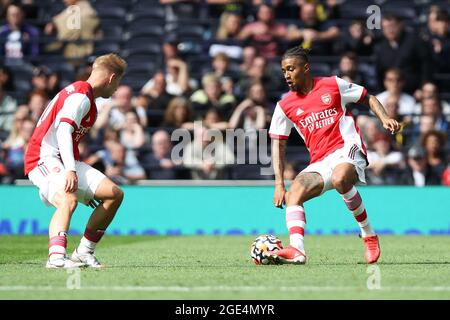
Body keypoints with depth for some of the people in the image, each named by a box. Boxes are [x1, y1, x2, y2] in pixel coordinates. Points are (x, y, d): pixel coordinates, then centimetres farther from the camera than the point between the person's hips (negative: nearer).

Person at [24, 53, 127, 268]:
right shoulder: (80, 96, -12)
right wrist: (70, 170, -35)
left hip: (66, 162, 10)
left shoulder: (83, 95, 21)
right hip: (45, 159, -10)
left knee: (115, 194, 6)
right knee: (68, 201, -35)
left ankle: (83, 253, 9)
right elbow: (63, 131, -25)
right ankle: (56, 257, -49)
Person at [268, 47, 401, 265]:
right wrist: (279, 185, 0)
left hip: (348, 150, -4)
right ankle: (296, 249, -40)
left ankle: (368, 234, -18)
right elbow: (278, 144, 9)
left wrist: (384, 118, -6)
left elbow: (368, 98, 14)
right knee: (293, 194, -21)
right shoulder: (284, 106, 10)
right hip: (319, 163, 4)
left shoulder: (332, 85, 4)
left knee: (340, 178, -36)